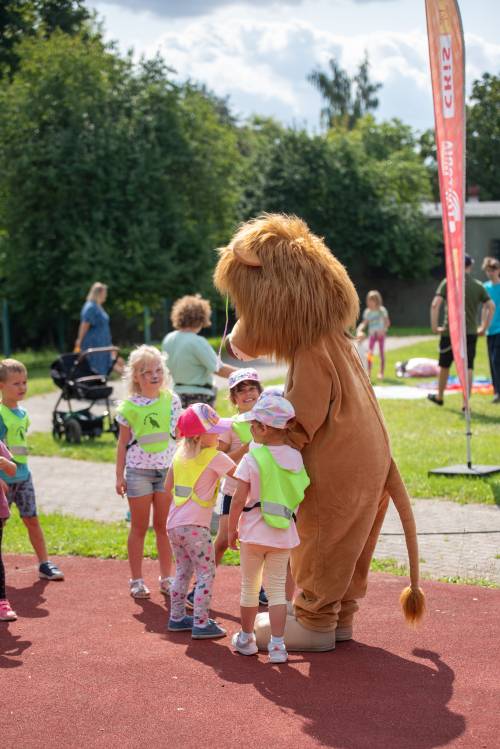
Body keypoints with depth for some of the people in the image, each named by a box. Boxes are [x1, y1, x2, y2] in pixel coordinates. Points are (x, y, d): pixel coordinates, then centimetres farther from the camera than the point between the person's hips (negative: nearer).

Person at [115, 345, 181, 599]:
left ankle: (166, 578, 18)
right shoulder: (129, 406, -4)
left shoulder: (171, 400, 2)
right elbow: (123, 443, 2)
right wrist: (119, 475, 1)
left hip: (168, 470, 2)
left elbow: (179, 434, 9)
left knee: (164, 526, 8)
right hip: (138, 471, -2)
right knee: (139, 527, 6)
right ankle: (136, 580, 15)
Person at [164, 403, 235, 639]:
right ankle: (201, 624, -4)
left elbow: (168, 487, 17)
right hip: (195, 525, -8)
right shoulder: (215, 457, -11)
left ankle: (177, 618, 25)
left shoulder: (181, 454, 11)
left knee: (183, 571, 19)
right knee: (206, 574, -2)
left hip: (174, 522, 8)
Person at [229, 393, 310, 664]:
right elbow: (300, 493, 4)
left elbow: (238, 500, -12)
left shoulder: (252, 459, -14)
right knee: (277, 588, 10)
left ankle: (246, 639, 26)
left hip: (254, 532, -3)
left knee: (249, 587, 14)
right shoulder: (296, 457, -2)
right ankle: (277, 645, 4)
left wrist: (231, 529, -1)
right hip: (283, 534, 3)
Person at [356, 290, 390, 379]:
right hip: (372, 334, 2)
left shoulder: (382, 310, -6)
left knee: (381, 353, 3)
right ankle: (369, 371, -11)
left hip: (380, 334, -2)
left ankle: (381, 373, 9)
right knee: (370, 353, -10)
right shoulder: (367, 312, 2)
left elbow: (387, 322, -5)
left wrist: (383, 330, -20)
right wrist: (360, 329, -15)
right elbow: (365, 323, 4)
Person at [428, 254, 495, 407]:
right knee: (468, 368, 2)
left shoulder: (448, 282, -5)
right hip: (471, 333, 1)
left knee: (444, 366, 16)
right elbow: (491, 306, -1)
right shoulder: (478, 286, 3)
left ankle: (439, 396, 32)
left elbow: (435, 305, -13)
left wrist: (434, 326, -6)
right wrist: (483, 328, 6)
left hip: (450, 331, -1)